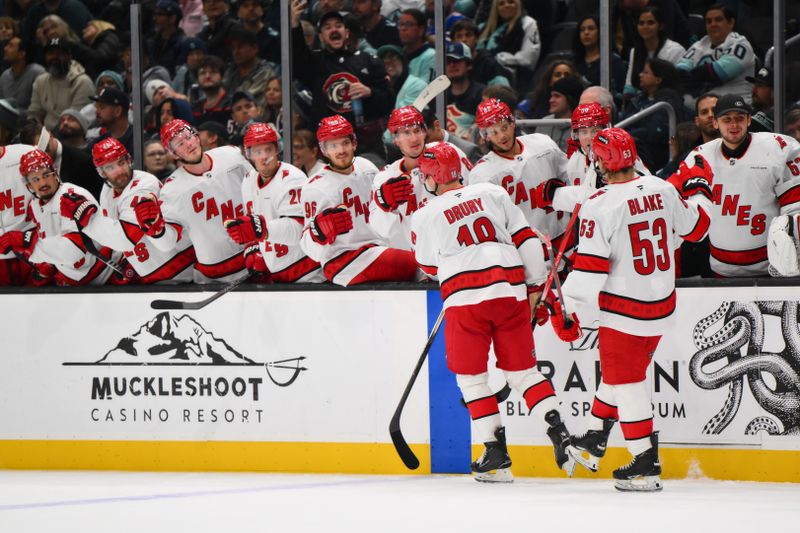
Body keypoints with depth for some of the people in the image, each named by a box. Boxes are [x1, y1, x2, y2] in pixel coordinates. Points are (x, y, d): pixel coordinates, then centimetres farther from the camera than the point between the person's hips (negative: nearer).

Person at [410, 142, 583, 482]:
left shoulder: (425, 217, 3)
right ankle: (558, 432, -4)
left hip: (465, 299, -3)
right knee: (522, 369, 13)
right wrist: (536, 285, 16)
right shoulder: (492, 193, 10)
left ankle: (497, 456, 5)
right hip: (511, 291, 3)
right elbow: (525, 238, 9)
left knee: (470, 376, 9)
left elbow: (430, 268, 16)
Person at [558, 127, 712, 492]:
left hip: (626, 308, -7)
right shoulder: (663, 190, -2)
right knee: (620, 369, 22)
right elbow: (695, 227, 14)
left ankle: (646, 465, 1)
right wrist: (699, 189, 33)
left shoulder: (601, 206, -19)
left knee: (626, 381, 2)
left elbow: (589, 270, -20)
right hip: (662, 303, 7)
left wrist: (567, 309, -10)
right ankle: (595, 440, 35)